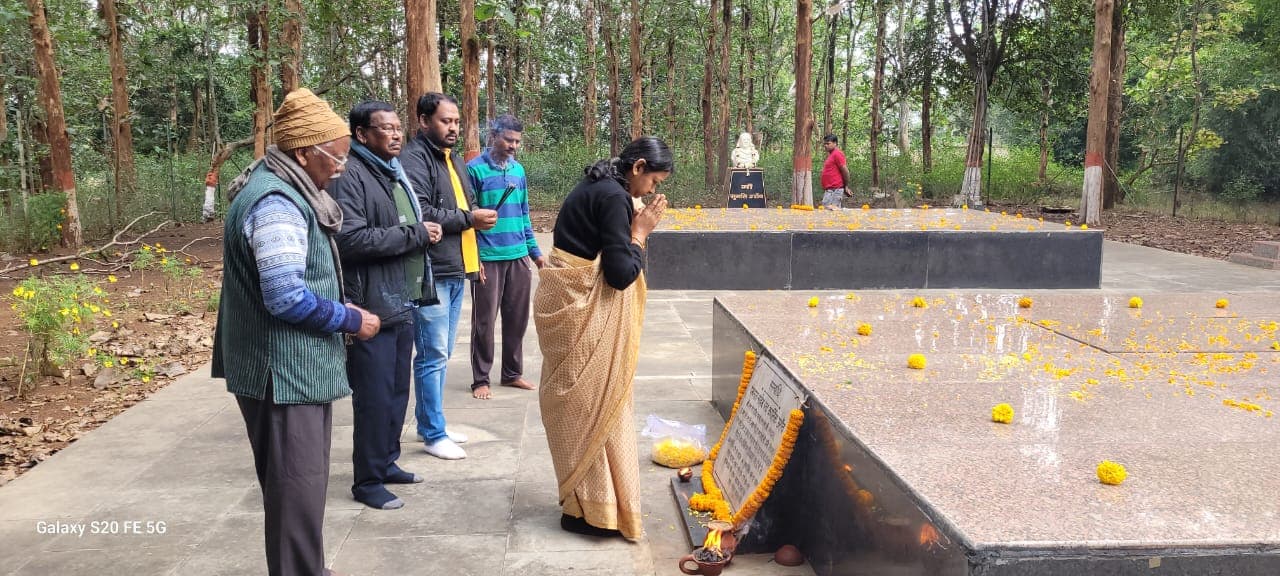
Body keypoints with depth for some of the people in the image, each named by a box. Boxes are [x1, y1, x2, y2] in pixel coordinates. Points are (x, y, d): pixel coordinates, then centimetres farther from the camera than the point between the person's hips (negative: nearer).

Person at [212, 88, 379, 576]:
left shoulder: (284, 190, 11)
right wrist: (351, 320, -15)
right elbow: (288, 298, -27)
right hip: (284, 372, -11)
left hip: (294, 366, 11)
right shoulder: (277, 204, -22)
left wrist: (340, 310, 8)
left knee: (301, 482, 21)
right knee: (297, 486, 0)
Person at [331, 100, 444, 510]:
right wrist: (415, 235, -17)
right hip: (373, 304, -9)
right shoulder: (351, 176, -13)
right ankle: (368, 481, 10)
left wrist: (425, 231, 9)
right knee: (376, 396, -2)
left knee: (398, 391, 17)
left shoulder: (396, 173, 18)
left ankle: (386, 462, 31)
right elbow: (351, 238, -24)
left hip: (403, 302, 9)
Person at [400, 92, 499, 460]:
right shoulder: (414, 159, -12)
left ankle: (428, 423, 27)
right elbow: (420, 215, -23)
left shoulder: (453, 158, 18)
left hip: (456, 270, 9)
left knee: (441, 354, 16)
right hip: (430, 273, -9)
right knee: (434, 355, -4)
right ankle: (433, 434, 6)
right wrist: (469, 219, -16)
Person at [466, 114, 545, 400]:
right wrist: (473, 258, -12)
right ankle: (480, 380, 13)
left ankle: (512, 373, 24)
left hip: (519, 257, 6)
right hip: (488, 259, -6)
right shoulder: (475, 169, -7)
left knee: (517, 318, 11)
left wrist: (535, 251, 15)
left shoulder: (518, 170, 12)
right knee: (484, 321, 3)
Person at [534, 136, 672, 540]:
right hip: (581, 308, -10)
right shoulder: (614, 197, -18)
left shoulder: (597, 186, 13)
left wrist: (633, 228, 3)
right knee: (592, 404, 0)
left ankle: (581, 496, 30)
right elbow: (621, 273, -21)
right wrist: (640, 233, -8)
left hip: (568, 301, 10)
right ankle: (592, 509, 10)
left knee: (577, 402, 17)